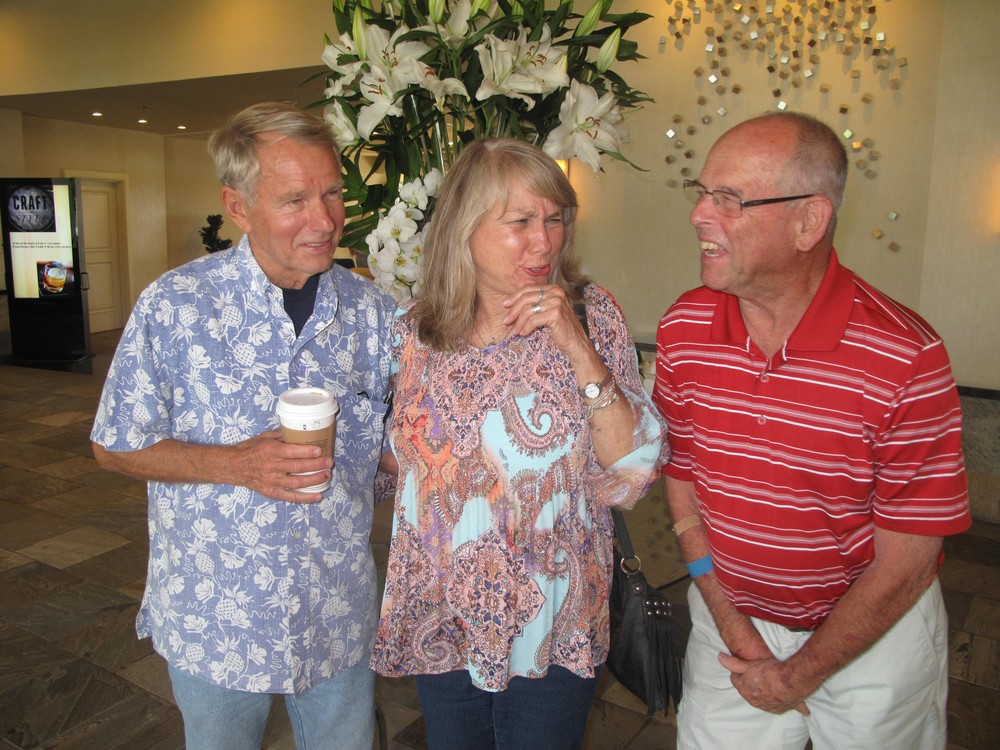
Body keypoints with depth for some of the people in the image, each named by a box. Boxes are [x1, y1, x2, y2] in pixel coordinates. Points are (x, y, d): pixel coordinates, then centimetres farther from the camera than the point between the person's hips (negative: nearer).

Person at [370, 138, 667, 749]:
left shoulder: (592, 317, -12)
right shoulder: (416, 331, -6)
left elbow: (632, 477, -19)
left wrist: (577, 347, -27)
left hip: (553, 627, -2)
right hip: (441, 622, 3)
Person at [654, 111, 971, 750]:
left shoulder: (906, 357, -23)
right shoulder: (683, 327, -11)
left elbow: (907, 558, -17)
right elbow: (681, 474, -2)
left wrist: (800, 674, -10)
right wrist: (726, 616, -6)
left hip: (875, 633, -2)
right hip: (731, 617, 3)